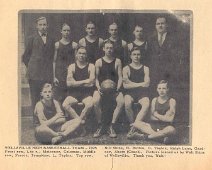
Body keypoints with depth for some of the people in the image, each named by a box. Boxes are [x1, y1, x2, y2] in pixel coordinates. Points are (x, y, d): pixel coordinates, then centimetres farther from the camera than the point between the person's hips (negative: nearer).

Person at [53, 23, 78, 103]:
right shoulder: (57, 44, 5)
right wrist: (54, 77, -1)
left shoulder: (74, 45, 6)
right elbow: (54, 61, 5)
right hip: (60, 75, 0)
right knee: (59, 98, -3)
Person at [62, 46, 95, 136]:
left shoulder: (91, 66, 7)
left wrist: (76, 83, -3)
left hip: (87, 93, -1)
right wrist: (84, 82, -5)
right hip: (74, 93, 2)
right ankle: (81, 124, -22)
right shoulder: (72, 67, 10)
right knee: (65, 104, -28)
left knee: (90, 104, -34)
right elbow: (69, 83, -3)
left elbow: (91, 82, -6)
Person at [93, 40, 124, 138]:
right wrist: (98, 87, -11)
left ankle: (112, 127, -18)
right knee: (96, 101, -33)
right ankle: (100, 126, -15)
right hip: (101, 88, 0)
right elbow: (96, 78, 8)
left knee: (121, 101, -30)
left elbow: (120, 77, 6)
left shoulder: (117, 61, 10)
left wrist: (117, 89, -11)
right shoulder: (99, 62, 9)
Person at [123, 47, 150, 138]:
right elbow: (125, 85, 1)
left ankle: (133, 128, -33)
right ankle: (133, 125, -17)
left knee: (146, 105, -34)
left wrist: (131, 83, -2)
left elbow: (147, 84, 1)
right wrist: (140, 84, -2)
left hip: (142, 93, 1)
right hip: (130, 93, 0)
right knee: (127, 105, -35)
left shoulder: (145, 68, 15)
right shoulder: (126, 68, 12)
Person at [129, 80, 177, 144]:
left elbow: (170, 119, -9)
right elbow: (152, 117, 5)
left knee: (171, 130, -41)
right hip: (154, 125, 3)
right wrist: (164, 117, -6)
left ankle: (143, 136, -28)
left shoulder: (172, 101, -2)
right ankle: (161, 135, -29)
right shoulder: (154, 100, 10)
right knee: (136, 123, -18)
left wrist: (157, 115, -4)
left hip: (166, 127, -3)